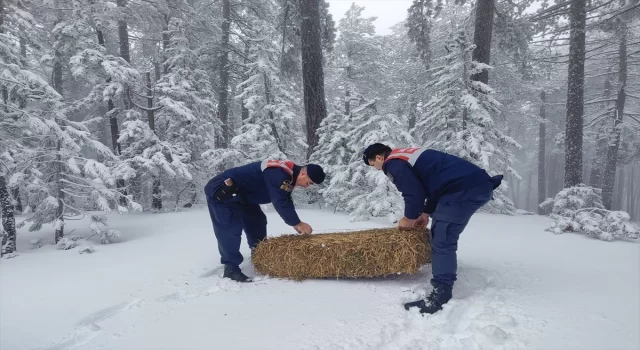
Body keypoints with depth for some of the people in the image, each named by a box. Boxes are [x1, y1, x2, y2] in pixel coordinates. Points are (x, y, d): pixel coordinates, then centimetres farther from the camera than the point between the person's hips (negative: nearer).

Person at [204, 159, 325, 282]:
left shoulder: (289, 174, 3)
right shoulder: (278, 175, -31)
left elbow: (286, 201, 11)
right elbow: (280, 203, -32)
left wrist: (295, 223, 2)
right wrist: (297, 223, -22)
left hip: (241, 195, 11)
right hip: (222, 192, -11)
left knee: (256, 221, 16)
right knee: (230, 230, -15)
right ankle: (231, 268, -9)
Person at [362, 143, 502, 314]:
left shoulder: (393, 163, -4)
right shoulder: (406, 155, 26)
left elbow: (414, 193, -10)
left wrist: (409, 218, 8)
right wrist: (426, 213, 24)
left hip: (464, 188, -11)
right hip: (477, 183, 11)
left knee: (442, 240, -10)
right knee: (443, 236, 25)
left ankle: (441, 297, -9)